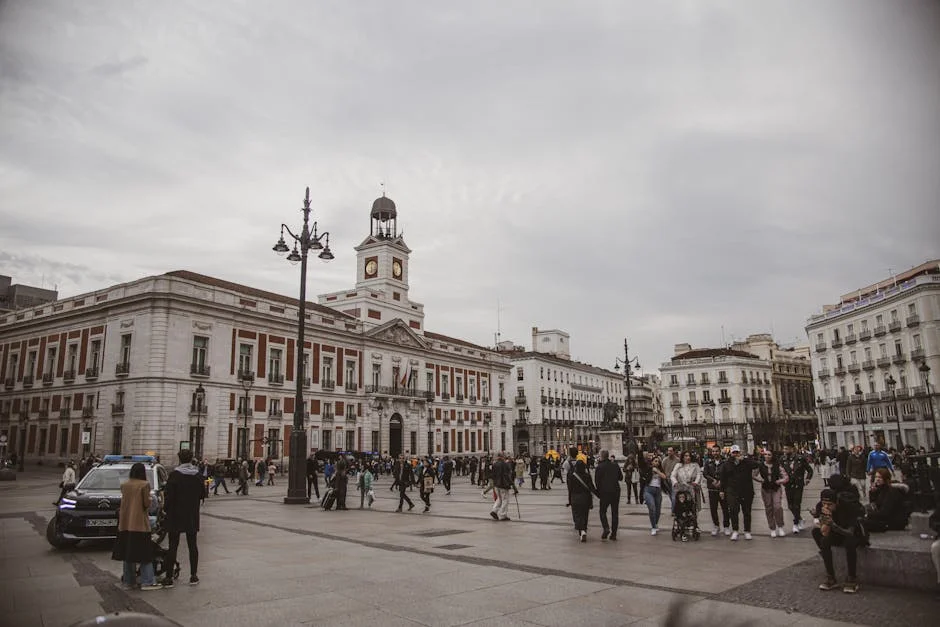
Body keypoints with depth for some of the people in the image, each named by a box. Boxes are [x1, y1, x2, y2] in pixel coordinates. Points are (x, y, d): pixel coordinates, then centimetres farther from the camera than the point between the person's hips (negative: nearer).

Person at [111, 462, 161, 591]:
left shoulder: (124, 485, 5)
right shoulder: (144, 484, -11)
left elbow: (124, 501, 13)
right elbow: (146, 503, -10)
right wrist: (150, 499, 10)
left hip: (125, 523, 5)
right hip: (140, 523, -5)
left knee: (127, 553, 13)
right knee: (144, 553, 0)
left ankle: (128, 581, 19)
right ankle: (147, 582, -1)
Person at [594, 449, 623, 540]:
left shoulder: (600, 467, -8)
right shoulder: (615, 465, 4)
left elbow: (597, 481, -7)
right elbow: (621, 477, 13)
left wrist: (598, 493, 5)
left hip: (605, 492, -4)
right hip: (616, 491, 4)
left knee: (603, 511, 8)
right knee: (615, 512, 9)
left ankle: (606, 527, -14)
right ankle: (614, 533, 9)